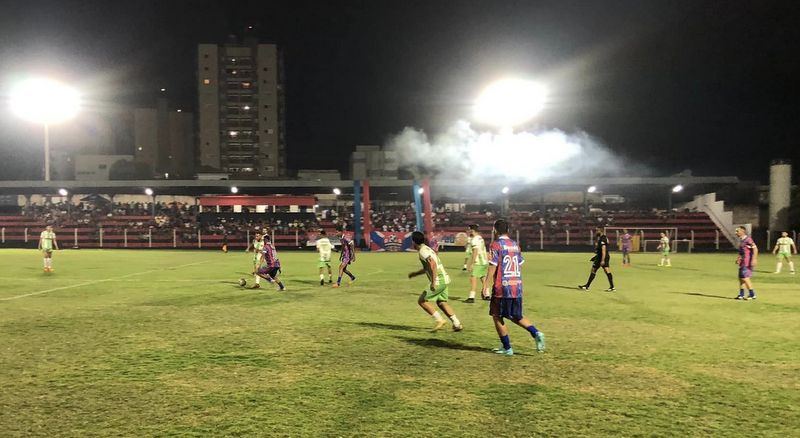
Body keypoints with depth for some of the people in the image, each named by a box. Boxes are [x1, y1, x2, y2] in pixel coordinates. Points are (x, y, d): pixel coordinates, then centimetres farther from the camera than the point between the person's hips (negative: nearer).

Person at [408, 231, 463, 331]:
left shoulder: (422, 251, -11)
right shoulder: (427, 249, 20)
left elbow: (433, 264, -25)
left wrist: (433, 282, -27)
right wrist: (415, 273, 36)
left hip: (438, 281, -9)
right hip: (444, 279, 9)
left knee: (422, 301, 1)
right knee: (441, 302, 17)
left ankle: (439, 319, -2)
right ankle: (457, 324, 13)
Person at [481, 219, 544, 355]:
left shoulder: (496, 245, -7)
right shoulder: (515, 245, 13)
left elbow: (493, 266, -13)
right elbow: (520, 265, 15)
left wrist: (485, 285, -11)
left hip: (502, 287, -6)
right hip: (517, 286, 6)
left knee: (497, 316, 9)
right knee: (516, 316, 18)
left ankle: (507, 348, 11)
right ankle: (536, 333, -3)